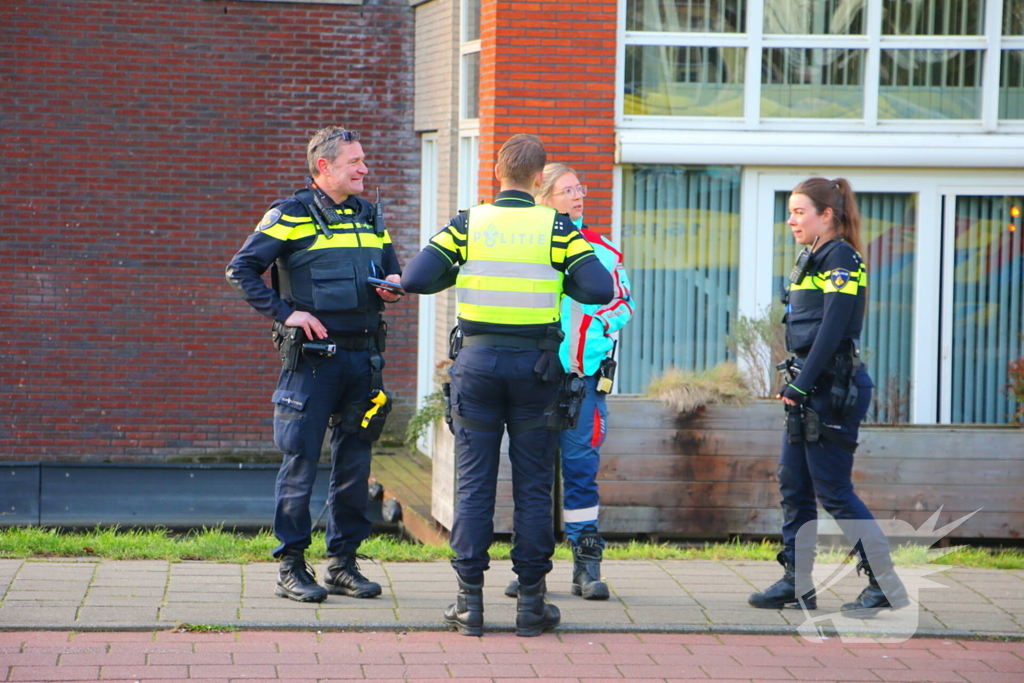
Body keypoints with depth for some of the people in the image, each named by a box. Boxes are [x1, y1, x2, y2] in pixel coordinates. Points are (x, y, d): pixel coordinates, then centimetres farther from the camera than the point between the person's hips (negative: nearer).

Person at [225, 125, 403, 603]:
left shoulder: (370, 217, 14)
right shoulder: (291, 216, -4)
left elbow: (392, 269, 25)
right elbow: (241, 269, -6)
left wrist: (393, 285, 1)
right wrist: (284, 312, -13)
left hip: (363, 354, 6)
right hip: (312, 354, -6)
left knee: (354, 462, 7)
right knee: (301, 460, -3)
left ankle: (344, 563, 16)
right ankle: (292, 567, 5)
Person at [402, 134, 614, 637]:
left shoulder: (468, 224, 0)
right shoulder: (557, 228, -2)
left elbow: (415, 279, -7)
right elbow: (599, 289, -10)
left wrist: (458, 273, 11)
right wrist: (558, 282, 9)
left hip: (477, 359, 1)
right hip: (534, 364, -1)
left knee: (474, 483, 5)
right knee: (533, 486, 6)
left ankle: (469, 600, 5)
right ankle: (531, 601, 8)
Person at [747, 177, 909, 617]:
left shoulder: (841, 259, -12)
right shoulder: (811, 260, 17)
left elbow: (832, 329, -19)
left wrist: (801, 385, -20)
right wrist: (794, 384, 14)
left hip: (834, 388, -10)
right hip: (810, 388, 10)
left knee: (833, 491, -7)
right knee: (793, 482, 9)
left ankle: (886, 585, -3)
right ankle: (796, 582, 14)